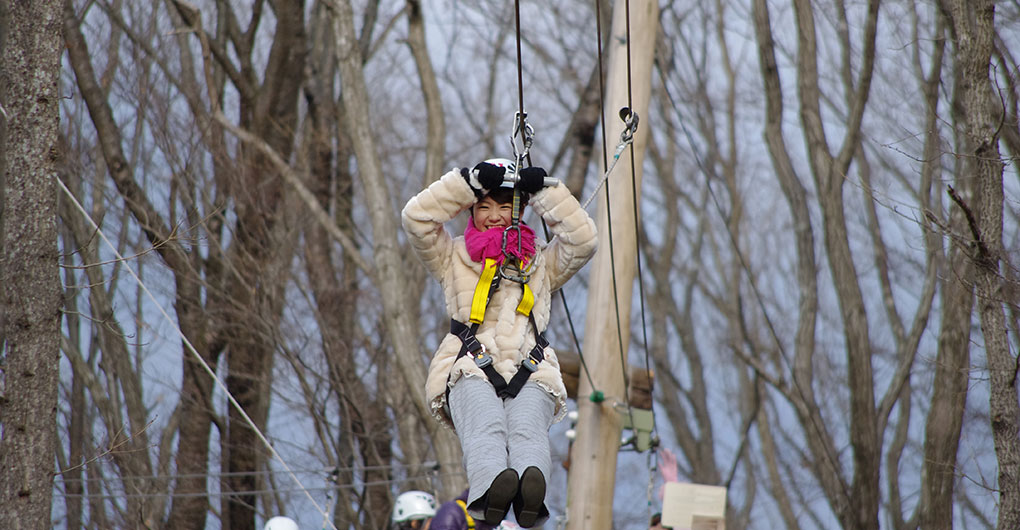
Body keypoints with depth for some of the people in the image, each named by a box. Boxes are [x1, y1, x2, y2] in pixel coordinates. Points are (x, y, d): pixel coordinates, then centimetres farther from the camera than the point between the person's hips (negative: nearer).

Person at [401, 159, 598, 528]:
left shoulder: (542, 265, 29)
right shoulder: (454, 260, 26)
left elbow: (583, 240, 12)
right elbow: (416, 218, 10)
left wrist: (543, 191, 9)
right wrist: (471, 181, 7)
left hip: (530, 375, 1)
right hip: (470, 372, -1)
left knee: (527, 431, -35)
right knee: (486, 428, -36)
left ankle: (529, 496, -67)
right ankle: (490, 490, -67)